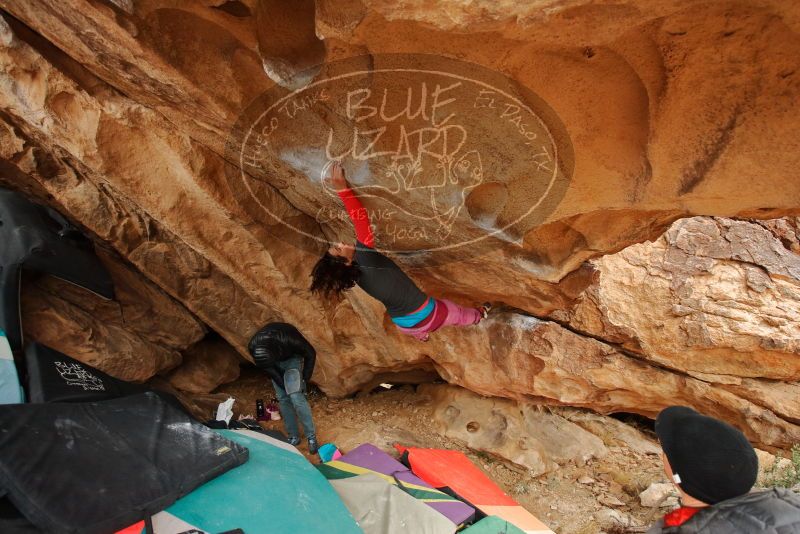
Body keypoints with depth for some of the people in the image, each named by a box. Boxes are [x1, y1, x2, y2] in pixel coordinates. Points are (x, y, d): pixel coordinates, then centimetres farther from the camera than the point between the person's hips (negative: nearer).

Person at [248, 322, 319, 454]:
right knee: (283, 398, 1)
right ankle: (294, 436, 14)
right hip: (276, 363, 4)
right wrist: (284, 386, -11)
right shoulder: (253, 347, -31)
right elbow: (268, 368, -12)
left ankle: (311, 437, -5)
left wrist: (304, 380, -15)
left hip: (292, 358, -4)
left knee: (296, 396, -15)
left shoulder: (288, 339, -42)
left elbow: (311, 354, -22)